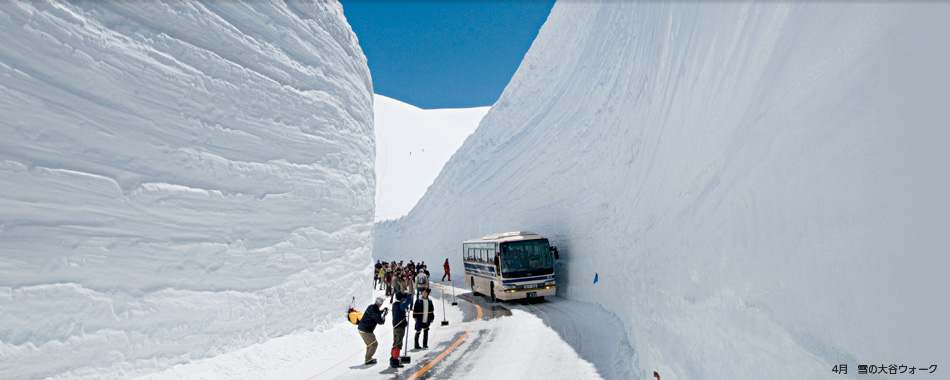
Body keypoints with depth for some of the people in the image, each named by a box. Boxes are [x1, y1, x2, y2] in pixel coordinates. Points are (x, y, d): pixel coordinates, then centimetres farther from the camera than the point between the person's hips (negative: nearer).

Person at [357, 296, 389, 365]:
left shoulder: (371, 307, 6)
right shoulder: (376, 311, -21)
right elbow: (381, 322, -12)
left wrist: (382, 311, 16)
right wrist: (384, 315, 2)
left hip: (360, 328, 9)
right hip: (366, 331, -9)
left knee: (370, 344, 23)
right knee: (374, 344, 5)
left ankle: (368, 358, 31)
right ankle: (368, 360, 9)